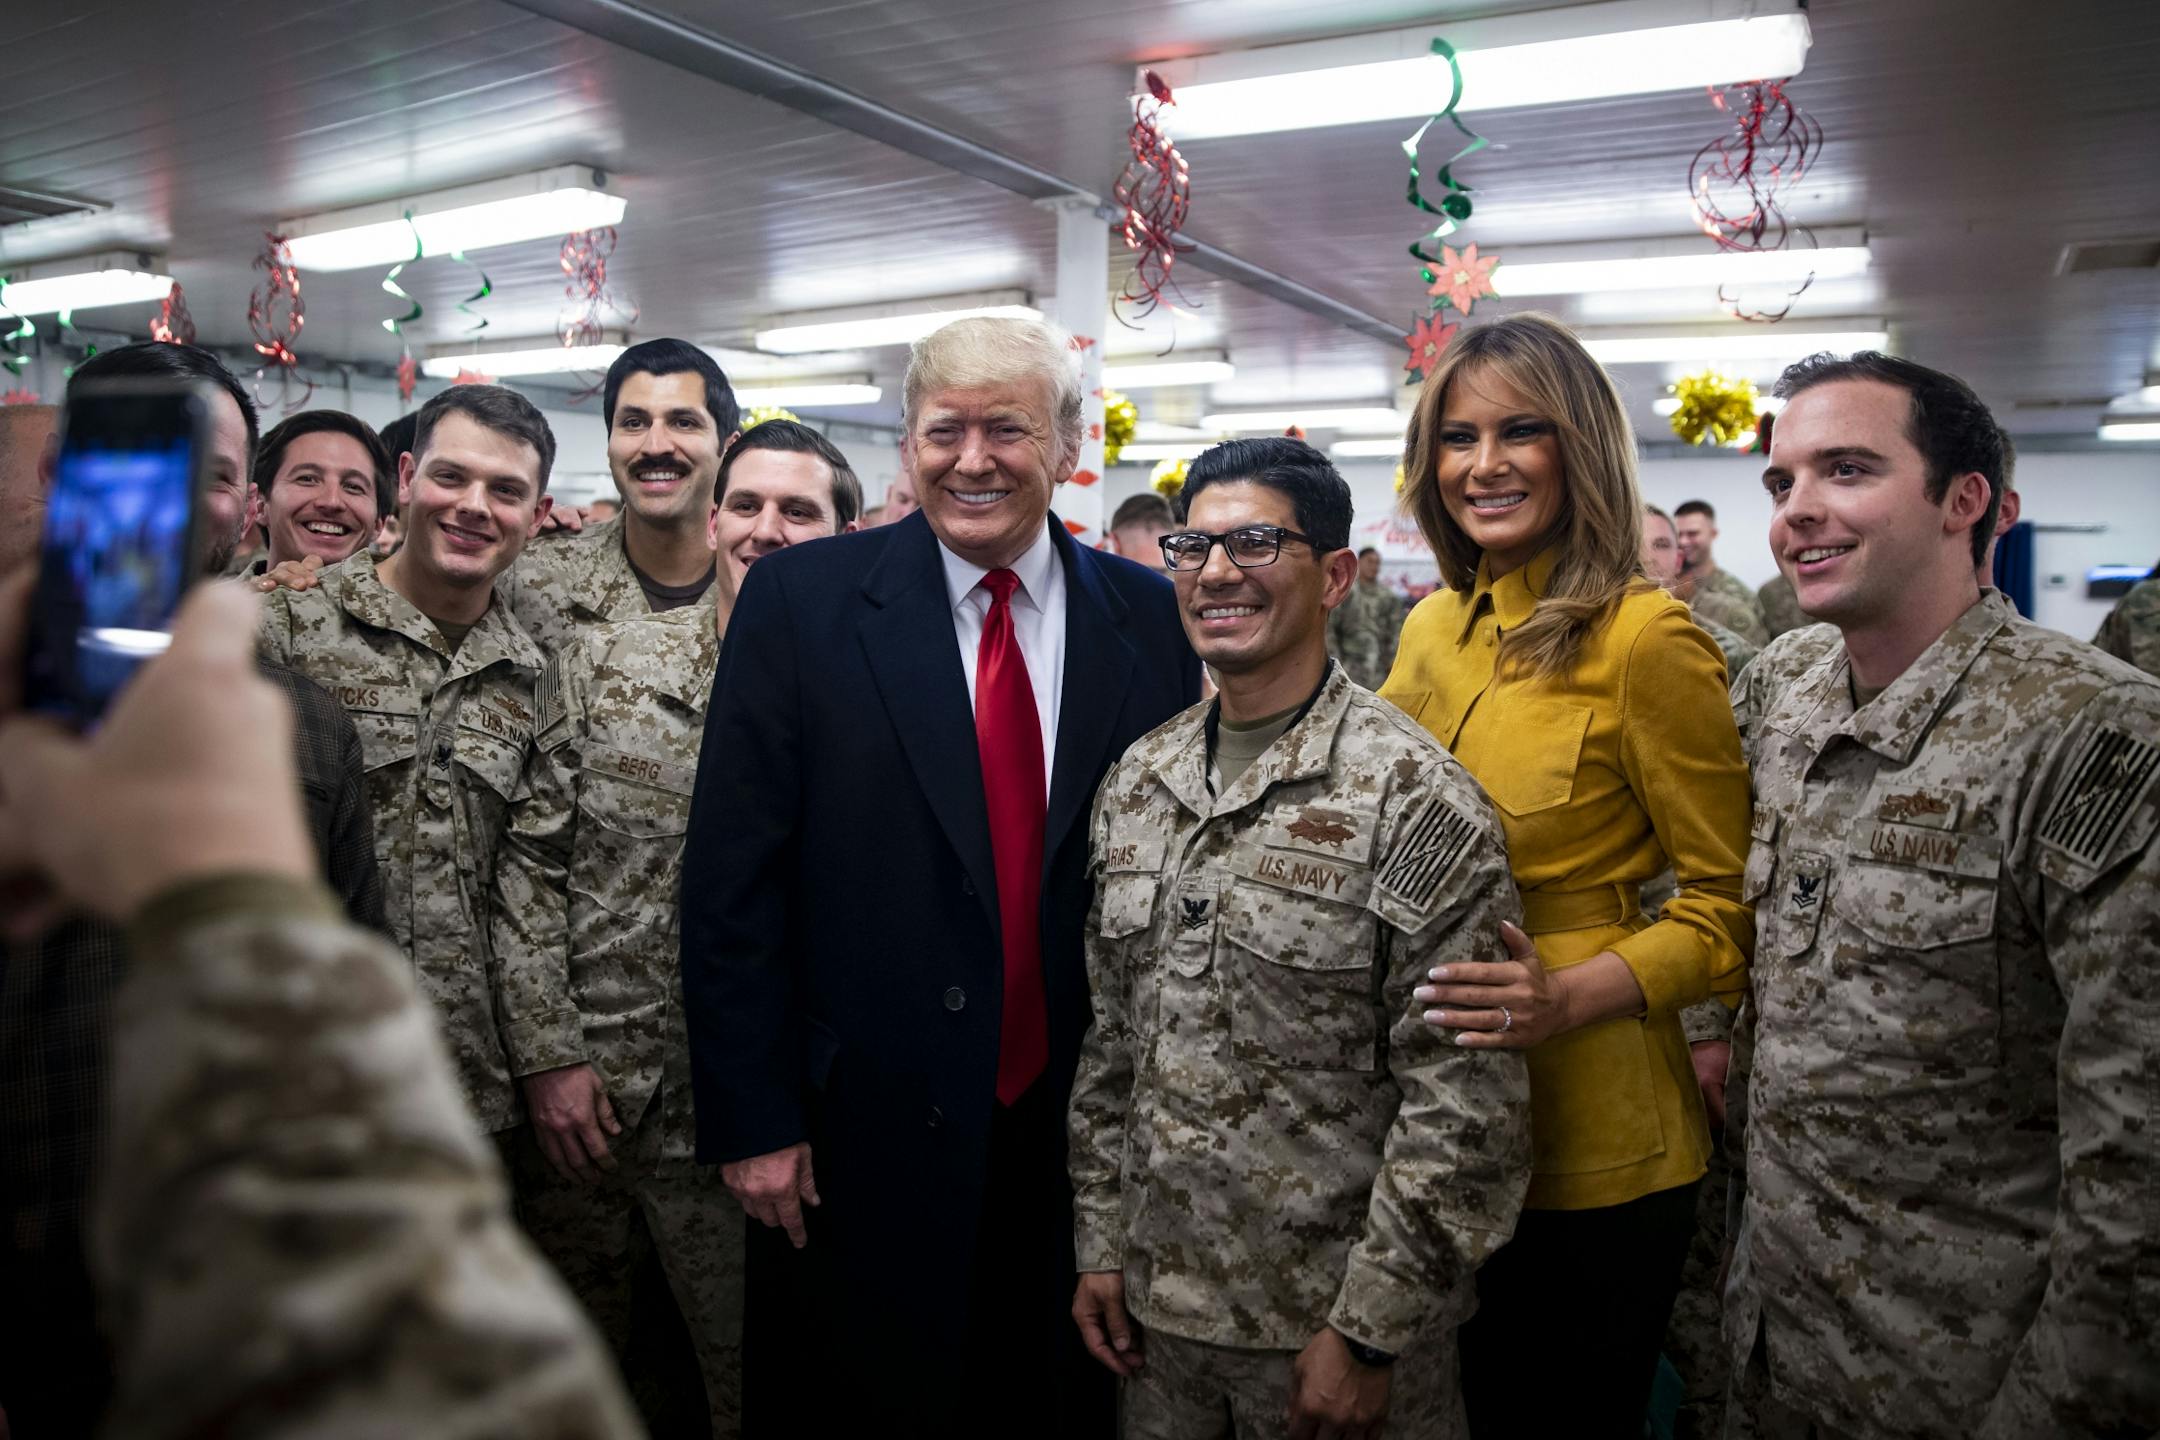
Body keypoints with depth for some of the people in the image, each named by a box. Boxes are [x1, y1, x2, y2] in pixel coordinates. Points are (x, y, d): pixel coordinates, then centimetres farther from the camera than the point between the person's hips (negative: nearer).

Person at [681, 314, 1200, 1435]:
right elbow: (733, 879, -6)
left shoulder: (1151, 618, -1)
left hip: (1088, 1126, 2)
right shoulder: (801, 600, -6)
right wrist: (750, 1119, -8)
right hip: (873, 1130, -1)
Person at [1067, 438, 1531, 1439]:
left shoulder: (1414, 796, -16)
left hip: (1335, 1321, -5)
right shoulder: (1135, 784, 3)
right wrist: (1101, 1244, 8)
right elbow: (1111, 1039, 9)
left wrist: (1368, 1332, -14)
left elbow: (1465, 1103, -16)